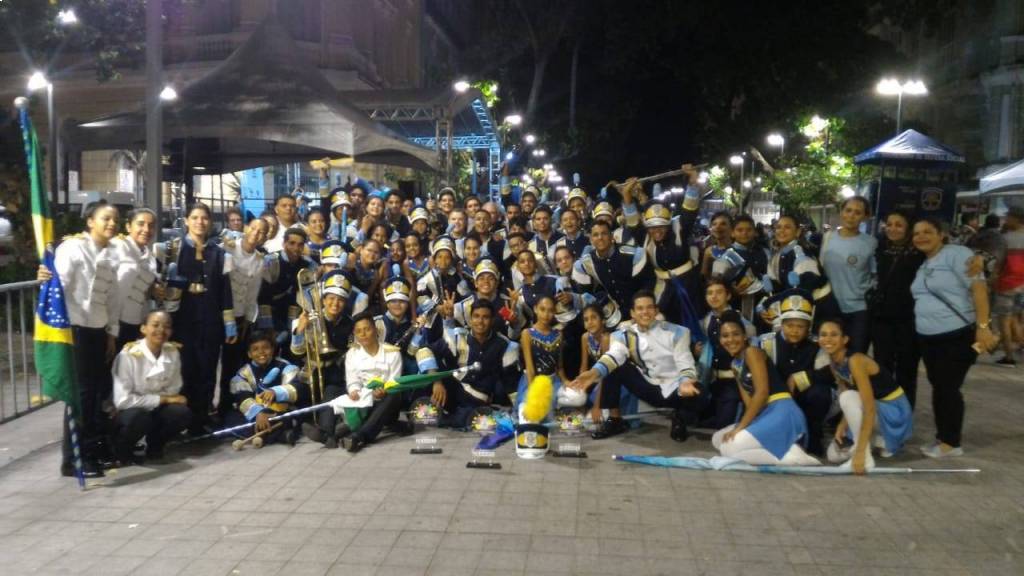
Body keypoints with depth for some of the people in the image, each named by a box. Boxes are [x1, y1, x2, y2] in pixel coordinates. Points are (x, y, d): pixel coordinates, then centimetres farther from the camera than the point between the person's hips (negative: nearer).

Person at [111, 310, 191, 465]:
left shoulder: (173, 352, -8)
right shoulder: (128, 355, -22)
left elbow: (174, 390, -1)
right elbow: (122, 400, -24)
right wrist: (163, 399, -21)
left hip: (156, 409, 4)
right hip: (129, 412, -4)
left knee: (182, 413, -25)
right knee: (138, 417, -37)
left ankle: (154, 444, 6)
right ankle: (121, 449, -3)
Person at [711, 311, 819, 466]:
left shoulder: (752, 352, -7)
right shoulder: (735, 364, 18)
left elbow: (762, 392, -16)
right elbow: (747, 398, 7)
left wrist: (740, 426, -16)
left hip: (781, 412, -10)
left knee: (729, 448, -17)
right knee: (718, 439, 11)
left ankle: (790, 455, -14)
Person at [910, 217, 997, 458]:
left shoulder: (956, 254, -10)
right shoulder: (922, 265, 15)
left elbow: (978, 287, -18)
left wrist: (983, 325, -24)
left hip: (958, 336, -8)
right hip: (928, 338, 8)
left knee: (949, 388, -5)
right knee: (938, 387, 12)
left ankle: (951, 442, 6)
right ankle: (943, 438, 22)